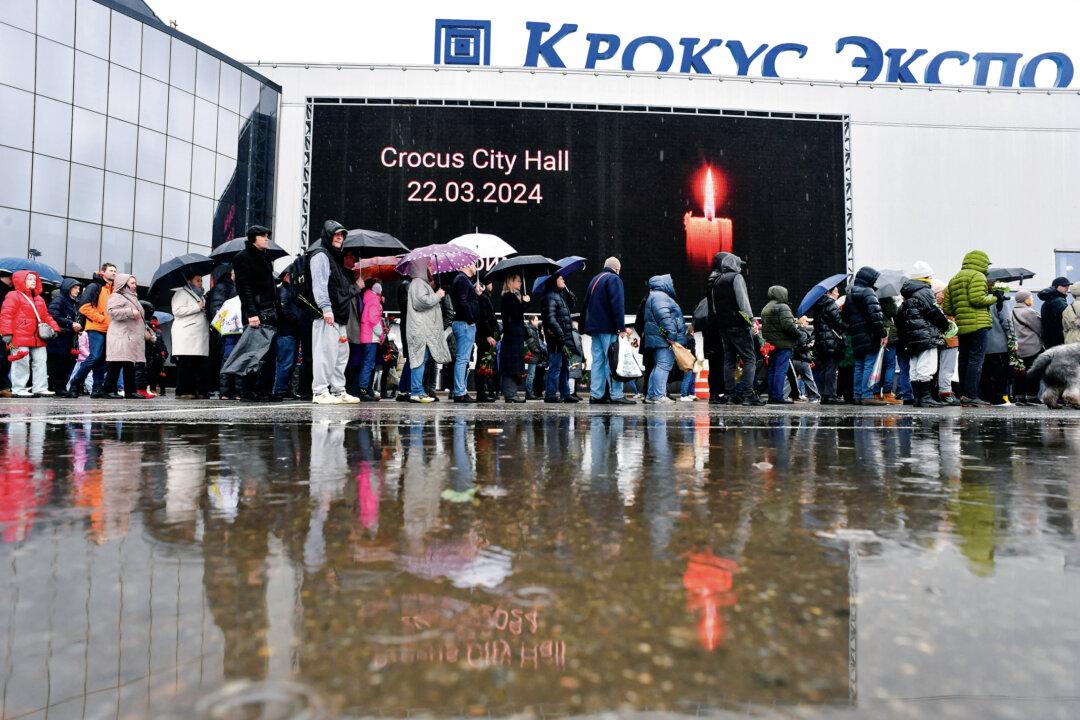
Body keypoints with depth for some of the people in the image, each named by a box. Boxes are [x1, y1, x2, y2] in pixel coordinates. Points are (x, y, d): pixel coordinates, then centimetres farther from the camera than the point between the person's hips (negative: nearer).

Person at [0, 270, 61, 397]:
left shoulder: (39, 299, 20)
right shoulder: (13, 296, -3)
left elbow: (46, 316, 22)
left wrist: (54, 328, 8)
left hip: (38, 338, 8)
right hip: (20, 338, -8)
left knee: (41, 362, 7)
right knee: (21, 363, -5)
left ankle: (40, 388, 12)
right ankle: (18, 389, 2)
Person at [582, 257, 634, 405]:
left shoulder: (594, 280, 21)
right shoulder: (614, 279, -5)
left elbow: (586, 303, 23)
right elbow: (617, 304, -15)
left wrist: (588, 327, 22)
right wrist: (621, 327, -17)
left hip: (594, 326, 8)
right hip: (608, 328, -8)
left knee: (597, 360, 7)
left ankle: (596, 394, 5)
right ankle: (616, 395, -10)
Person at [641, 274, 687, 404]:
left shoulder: (656, 296, 26)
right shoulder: (660, 296, -10)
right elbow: (664, 317, -22)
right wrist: (671, 334, -24)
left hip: (660, 340, 11)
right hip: (664, 340, -11)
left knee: (658, 366, 13)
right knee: (663, 366, -13)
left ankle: (650, 396, 15)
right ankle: (658, 395, -15)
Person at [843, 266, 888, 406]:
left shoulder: (849, 295, 19)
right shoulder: (867, 292, -8)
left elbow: (846, 318, 25)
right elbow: (875, 314, -19)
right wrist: (882, 333, -18)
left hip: (856, 338, 8)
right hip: (869, 337, -8)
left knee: (859, 366, 12)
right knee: (870, 365, -7)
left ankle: (857, 395, 15)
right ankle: (867, 395, -10)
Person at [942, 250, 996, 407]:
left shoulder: (953, 280, 21)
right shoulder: (977, 276, -4)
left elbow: (947, 308, 18)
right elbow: (977, 299, -18)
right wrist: (993, 298, -2)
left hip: (961, 326, 8)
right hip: (978, 324, -8)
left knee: (964, 360, 11)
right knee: (976, 359, -8)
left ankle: (963, 395, 14)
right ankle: (971, 396, -12)